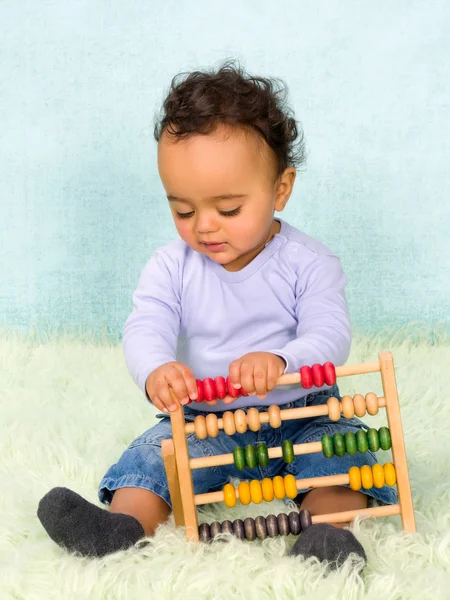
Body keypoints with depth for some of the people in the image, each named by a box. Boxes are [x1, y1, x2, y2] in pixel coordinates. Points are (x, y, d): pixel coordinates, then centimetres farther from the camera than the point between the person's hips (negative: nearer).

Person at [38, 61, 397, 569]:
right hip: (202, 421, 2)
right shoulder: (171, 267, -2)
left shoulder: (307, 263, -8)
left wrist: (279, 361, -43)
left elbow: (330, 336, -19)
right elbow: (145, 329, -14)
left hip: (302, 415, -2)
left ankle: (331, 528, -45)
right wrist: (156, 370, -41)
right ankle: (122, 526, -37)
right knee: (154, 452, -21)